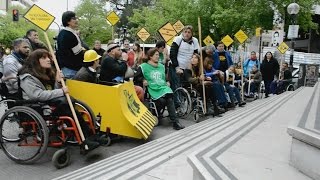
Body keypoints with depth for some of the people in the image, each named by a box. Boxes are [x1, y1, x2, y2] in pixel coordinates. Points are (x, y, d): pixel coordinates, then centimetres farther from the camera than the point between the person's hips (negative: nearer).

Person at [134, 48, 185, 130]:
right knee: (161, 100, -32)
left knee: (170, 99, -27)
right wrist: (143, 80, -9)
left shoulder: (161, 66, 23)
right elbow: (136, 77, 7)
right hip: (153, 89, -4)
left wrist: (167, 82, 18)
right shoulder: (144, 66, 7)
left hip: (163, 87, 4)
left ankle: (175, 122, -27)